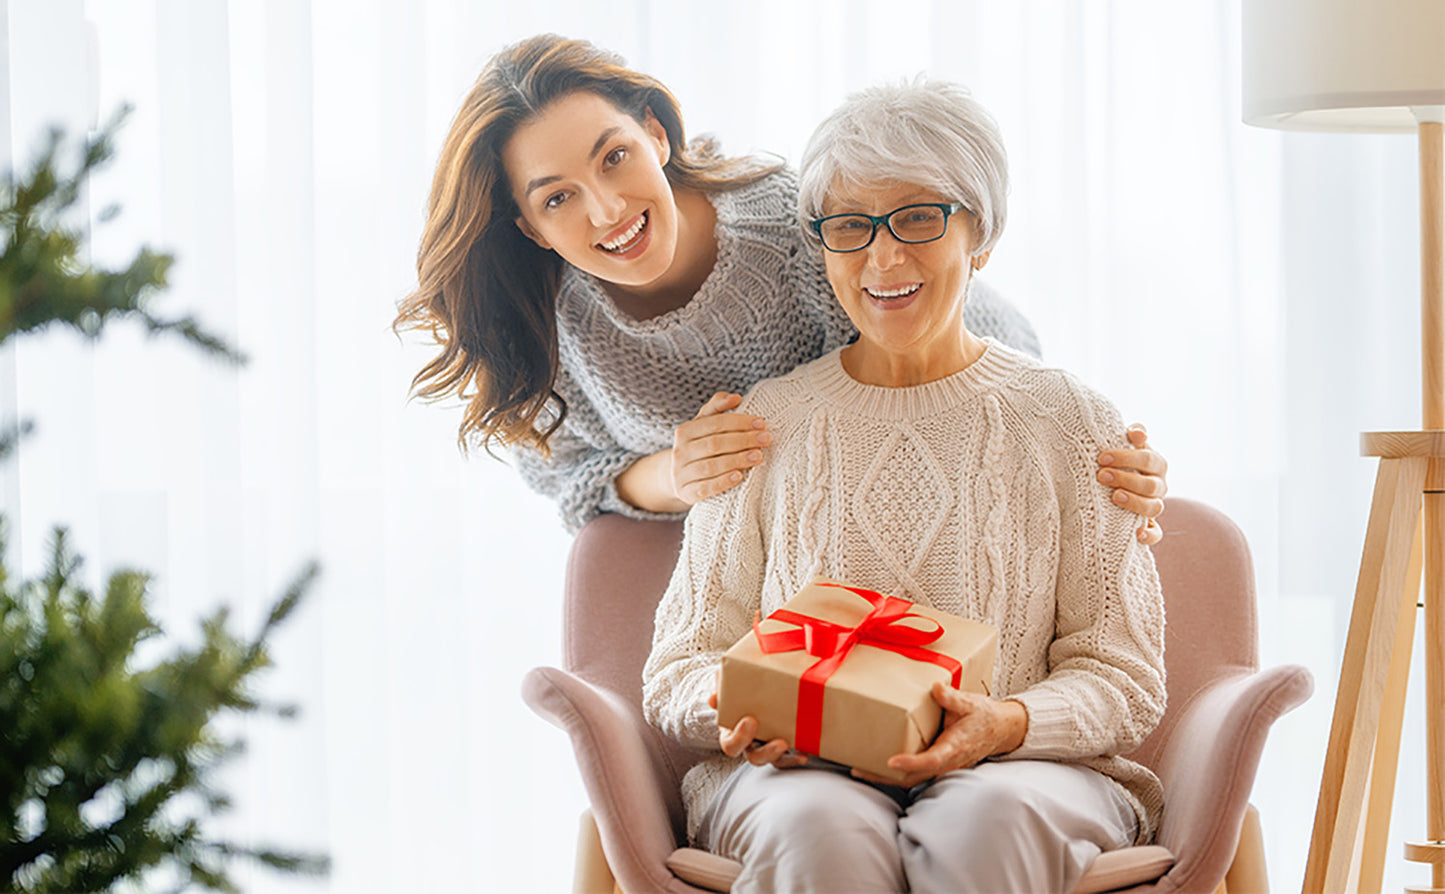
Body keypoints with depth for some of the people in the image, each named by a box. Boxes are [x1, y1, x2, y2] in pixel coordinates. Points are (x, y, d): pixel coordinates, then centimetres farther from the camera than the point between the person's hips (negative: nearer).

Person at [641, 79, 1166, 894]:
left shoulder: (1071, 422, 9)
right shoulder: (764, 425, 13)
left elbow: (1122, 679, 6)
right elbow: (681, 664, 12)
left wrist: (1003, 726, -16)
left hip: (1019, 769, 0)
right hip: (802, 771, 1)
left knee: (991, 820, -37)